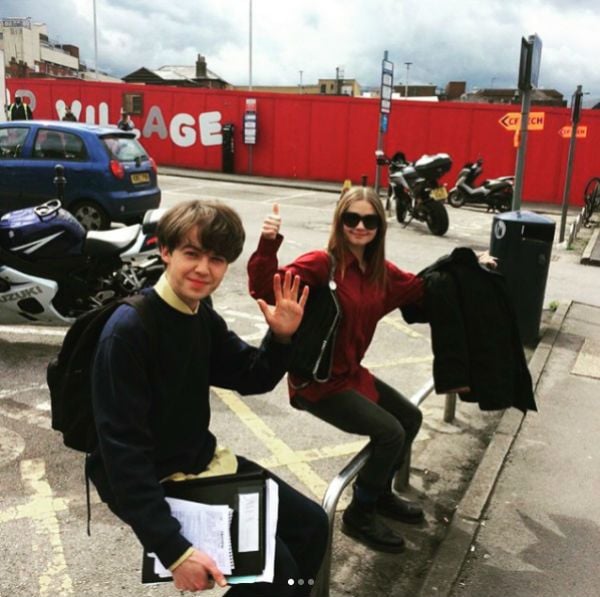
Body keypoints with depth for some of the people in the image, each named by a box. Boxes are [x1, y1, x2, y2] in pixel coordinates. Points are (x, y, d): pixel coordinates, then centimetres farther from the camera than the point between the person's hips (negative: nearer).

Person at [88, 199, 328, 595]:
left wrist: (281, 338, -11)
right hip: (154, 481, -8)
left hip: (206, 461, 8)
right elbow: (123, 452, -26)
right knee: (273, 565, -15)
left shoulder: (202, 315, 0)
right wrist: (175, 549, -28)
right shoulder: (128, 331, -24)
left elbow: (252, 379, 11)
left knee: (311, 524, 7)